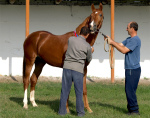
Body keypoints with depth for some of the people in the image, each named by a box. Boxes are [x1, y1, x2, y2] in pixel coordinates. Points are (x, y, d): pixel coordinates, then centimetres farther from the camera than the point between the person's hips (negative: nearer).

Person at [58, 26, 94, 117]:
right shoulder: (87, 46, -3)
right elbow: (89, 60, 12)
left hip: (67, 67, 2)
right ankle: (80, 112, 12)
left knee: (65, 90, 8)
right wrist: (91, 51, 30)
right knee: (79, 92, 8)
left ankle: (62, 111, 11)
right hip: (78, 69, -2)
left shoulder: (71, 39, 2)